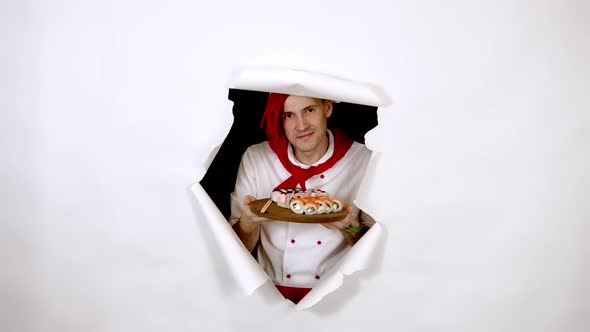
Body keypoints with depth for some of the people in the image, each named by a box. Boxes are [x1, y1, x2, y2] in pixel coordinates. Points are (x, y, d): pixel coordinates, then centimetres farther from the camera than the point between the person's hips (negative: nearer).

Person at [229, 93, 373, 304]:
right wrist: (249, 220, -18)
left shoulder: (366, 161, -3)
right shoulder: (254, 158, -1)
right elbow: (239, 248, 4)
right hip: (271, 292, 1)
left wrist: (350, 227, -18)